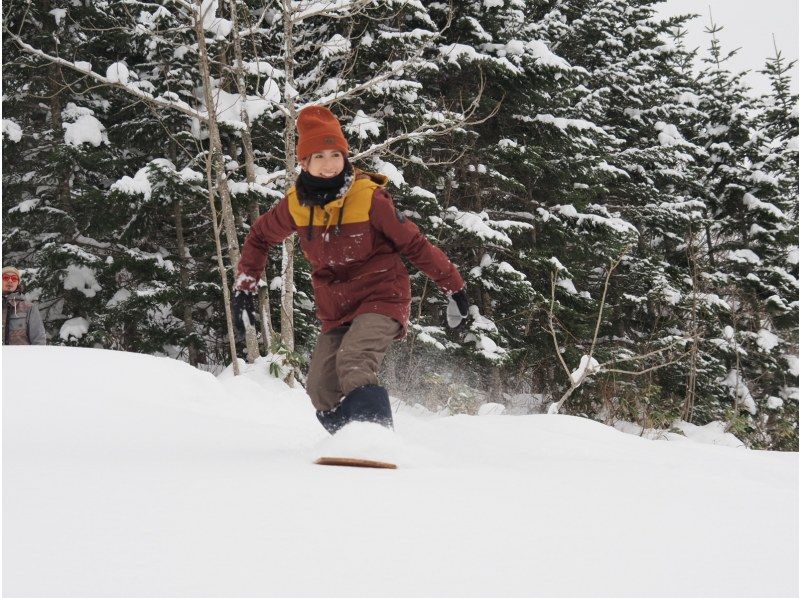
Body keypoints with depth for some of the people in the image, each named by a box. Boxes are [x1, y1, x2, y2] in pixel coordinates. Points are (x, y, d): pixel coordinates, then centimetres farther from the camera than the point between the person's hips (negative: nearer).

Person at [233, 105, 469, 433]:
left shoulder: (370, 197, -14)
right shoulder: (296, 204, -1)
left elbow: (415, 244, -6)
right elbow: (259, 237, 18)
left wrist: (454, 286, 0)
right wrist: (244, 288, 14)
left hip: (380, 298, -6)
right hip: (335, 310, 6)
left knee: (354, 362, -32)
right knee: (321, 388, 0)